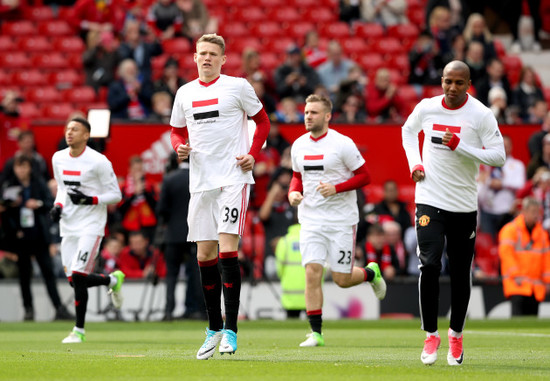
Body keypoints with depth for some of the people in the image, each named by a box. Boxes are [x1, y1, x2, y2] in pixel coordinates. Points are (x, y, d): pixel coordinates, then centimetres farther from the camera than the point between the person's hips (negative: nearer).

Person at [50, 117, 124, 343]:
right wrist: (58, 206, 3)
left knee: (78, 276, -15)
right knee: (74, 280, 3)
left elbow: (115, 195, -7)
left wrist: (90, 200, -21)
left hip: (91, 226, -7)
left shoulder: (99, 162, -11)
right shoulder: (58, 159, 9)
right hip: (68, 226, 7)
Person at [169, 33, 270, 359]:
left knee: (227, 250, -15)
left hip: (233, 178, -5)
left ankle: (230, 328, -11)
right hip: (200, 181, 5)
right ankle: (214, 328, 18)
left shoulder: (237, 86, -1)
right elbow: (177, 131, 22)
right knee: (205, 255, 6)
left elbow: (263, 122, 7)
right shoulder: (185, 93, 11)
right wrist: (180, 147, 0)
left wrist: (253, 155, -7)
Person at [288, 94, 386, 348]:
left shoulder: (342, 144, -10)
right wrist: (293, 193, -1)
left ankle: (371, 273, 34)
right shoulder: (298, 146, 6)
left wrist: (336, 188, -20)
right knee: (312, 272, -11)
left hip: (341, 220, -4)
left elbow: (364, 176, -6)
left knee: (341, 279, -1)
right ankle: (316, 333, -6)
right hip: (311, 219, 4)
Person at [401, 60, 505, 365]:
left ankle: (456, 335, 25)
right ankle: (430, 334, -3)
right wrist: (414, 162, 7)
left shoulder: (481, 115, -8)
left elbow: (498, 157, -12)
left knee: (460, 273, 6)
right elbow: (408, 130, 22)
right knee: (429, 264, -16)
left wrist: (459, 145, -21)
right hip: (429, 200, 0)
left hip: (464, 205, 0)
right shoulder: (426, 108, 1)